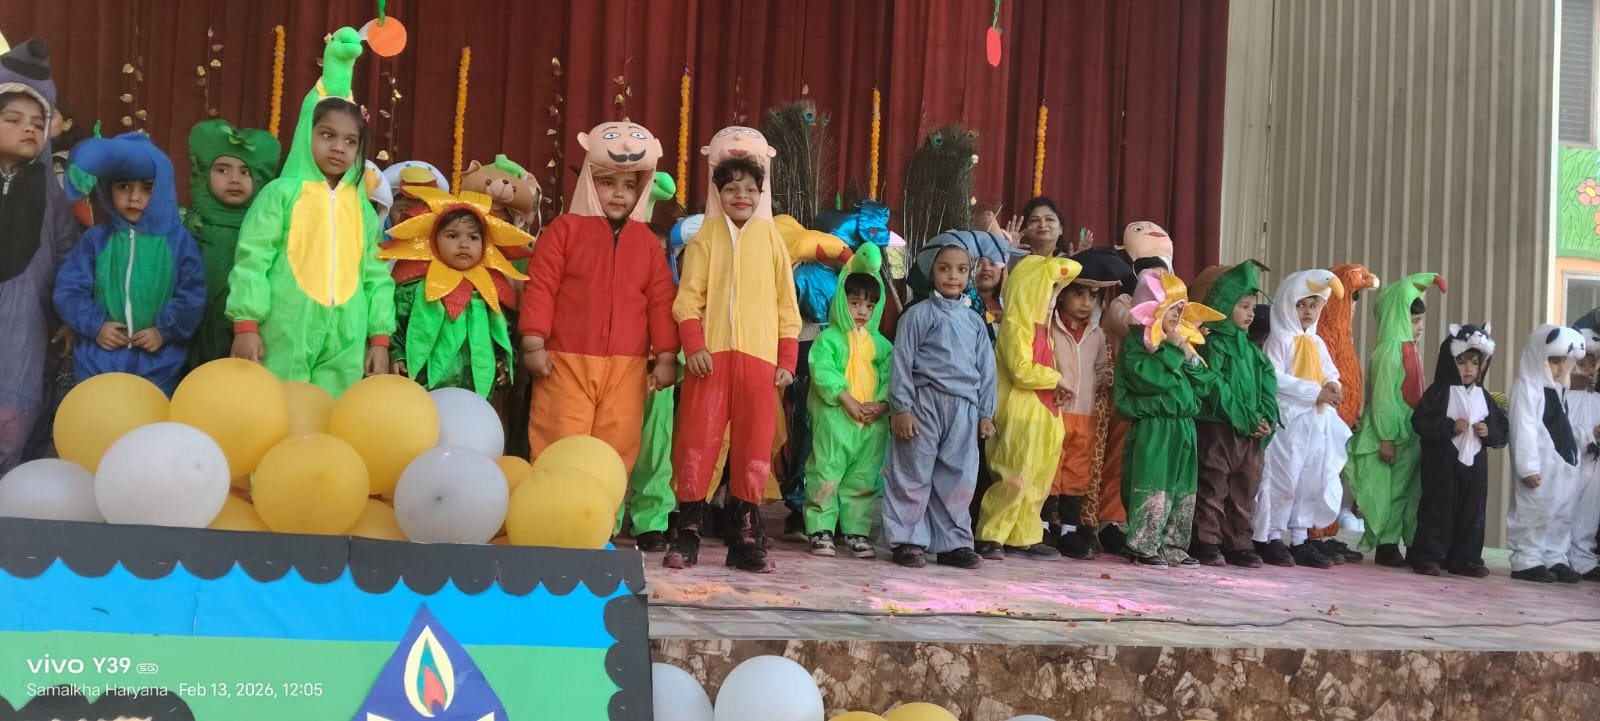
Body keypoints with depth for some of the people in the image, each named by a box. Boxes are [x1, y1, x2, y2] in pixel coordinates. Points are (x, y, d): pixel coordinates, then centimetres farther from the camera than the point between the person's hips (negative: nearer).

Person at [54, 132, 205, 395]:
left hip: (158, 360, -1)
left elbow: (192, 295, -4)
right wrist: (95, 326, -10)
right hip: (99, 358, 1)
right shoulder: (96, 239, 2)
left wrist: (165, 331, -11)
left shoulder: (178, 240, -2)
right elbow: (69, 290, 0)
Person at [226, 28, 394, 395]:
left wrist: (380, 336, 8)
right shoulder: (282, 193, 1)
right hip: (285, 339, -3)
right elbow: (252, 259, -3)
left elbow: (377, 275, 13)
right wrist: (246, 324, -10)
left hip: (345, 345, 4)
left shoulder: (362, 207, 13)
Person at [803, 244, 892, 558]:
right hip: (835, 418, -5)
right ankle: (821, 529, 6)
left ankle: (856, 530, 18)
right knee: (826, 476, -3)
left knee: (864, 480, 9)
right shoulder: (829, 338, -1)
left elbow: (890, 376, 6)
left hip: (873, 423, 5)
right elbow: (822, 372, -14)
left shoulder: (880, 343, 14)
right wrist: (848, 400, -19)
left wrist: (882, 404, -11)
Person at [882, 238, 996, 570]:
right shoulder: (919, 314, 0)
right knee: (914, 474, 0)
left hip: (964, 408, 4)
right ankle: (907, 540, 8)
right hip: (925, 402, -4)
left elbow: (986, 367, 16)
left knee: (958, 478, 7)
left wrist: (985, 413, 12)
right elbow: (902, 361, -3)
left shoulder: (974, 320, 14)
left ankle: (953, 542, 16)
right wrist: (901, 408, -9)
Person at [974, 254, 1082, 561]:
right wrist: (1058, 379, -10)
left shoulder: (1039, 326, 16)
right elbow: (1021, 371, -21)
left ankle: (1023, 537, 16)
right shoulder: (1016, 325, -12)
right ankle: (989, 537, -1)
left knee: (1037, 480, 11)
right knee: (1014, 480, -9)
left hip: (1043, 413, 10)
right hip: (1020, 413, -10)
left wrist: (1057, 387, -1)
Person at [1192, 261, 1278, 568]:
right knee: (1213, 488, -2)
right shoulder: (1213, 345, -6)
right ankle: (1207, 543, 5)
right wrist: (1246, 420, -17)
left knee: (1245, 491, 11)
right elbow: (1217, 389, -15)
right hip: (1217, 428, -7)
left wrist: (1266, 418, -7)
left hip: (1252, 433, 7)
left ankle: (1239, 543, 19)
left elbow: (1268, 385, 10)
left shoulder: (1251, 350, 17)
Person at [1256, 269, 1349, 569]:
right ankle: (1270, 538, 3)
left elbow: (1331, 374, 16)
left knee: (1312, 480, 7)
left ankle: (1300, 539, 15)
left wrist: (1332, 386, -9)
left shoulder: (1317, 342, 15)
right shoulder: (1280, 339, -6)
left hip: (1316, 422, 7)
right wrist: (1315, 392, -19)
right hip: (1287, 419, -7)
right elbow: (1275, 379, -16)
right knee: (1282, 479, -5)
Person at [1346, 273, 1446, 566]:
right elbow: (1383, 399, -16)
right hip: (1393, 437, -9)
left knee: (1410, 492, 10)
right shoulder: (1389, 352, -13)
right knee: (1392, 492, -3)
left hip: (1410, 436, 9)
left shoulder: (1409, 350, 13)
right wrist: (1386, 438, -18)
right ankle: (1387, 547, 4)